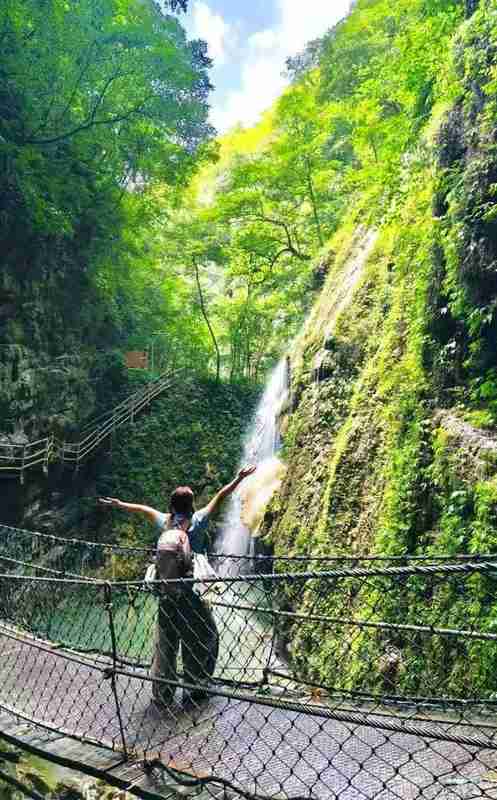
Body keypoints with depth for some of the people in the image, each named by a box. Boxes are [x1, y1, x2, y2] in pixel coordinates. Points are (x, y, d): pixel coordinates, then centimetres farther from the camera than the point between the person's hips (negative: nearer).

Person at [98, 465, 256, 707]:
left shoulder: (165, 522, 2)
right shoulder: (197, 522, -10)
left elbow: (144, 509, 18)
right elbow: (220, 497, -7)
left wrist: (119, 504, 32)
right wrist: (239, 479, -3)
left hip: (166, 596, 5)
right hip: (190, 597, -5)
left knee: (165, 646, 17)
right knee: (199, 643, 15)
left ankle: (162, 695, 28)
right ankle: (192, 690, 22)